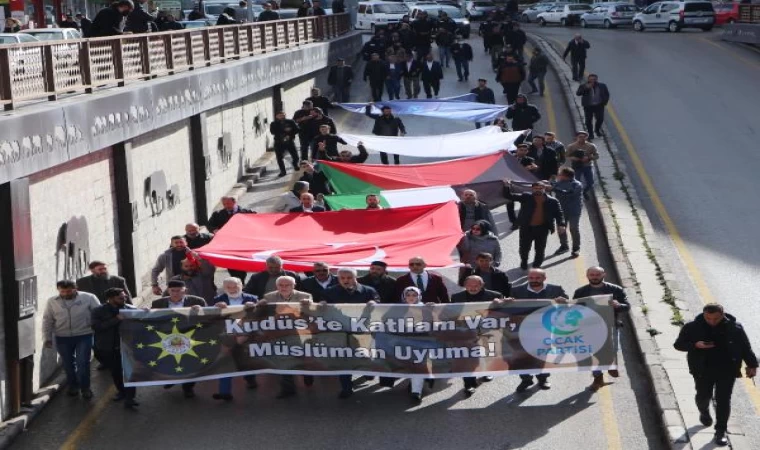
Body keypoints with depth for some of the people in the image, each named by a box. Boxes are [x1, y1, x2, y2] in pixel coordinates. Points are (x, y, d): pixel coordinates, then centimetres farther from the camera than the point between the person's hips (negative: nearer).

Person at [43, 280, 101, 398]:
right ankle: (72, 385, 31)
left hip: (84, 336, -3)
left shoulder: (88, 298, -8)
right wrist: (47, 338, 5)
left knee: (82, 363, -5)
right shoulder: (52, 302, 1)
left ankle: (85, 388, 10)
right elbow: (47, 321, 7)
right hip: (62, 337, 3)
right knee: (68, 363, 13)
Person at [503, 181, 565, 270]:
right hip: (527, 228, 0)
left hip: (542, 228, 0)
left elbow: (558, 213, -1)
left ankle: (537, 266, 21)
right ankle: (524, 262, 36)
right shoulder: (526, 198, -1)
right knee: (524, 247, 9)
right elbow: (509, 196, -1)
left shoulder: (552, 201, -1)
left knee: (540, 249, 5)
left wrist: (561, 224, -17)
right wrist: (507, 187, -18)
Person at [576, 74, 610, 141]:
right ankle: (590, 134, 16)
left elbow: (607, 94, 13)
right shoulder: (583, 86, -4)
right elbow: (578, 93, -17)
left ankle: (597, 129, 33)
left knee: (600, 119, 4)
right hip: (588, 106, -1)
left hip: (599, 105, 1)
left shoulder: (602, 86, 2)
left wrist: (605, 102, 2)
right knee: (588, 120, 1)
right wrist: (586, 88, -26)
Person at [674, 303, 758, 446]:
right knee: (703, 395, 13)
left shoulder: (735, 328, -6)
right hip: (703, 369, 1)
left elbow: (745, 347, 5)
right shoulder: (692, 328, -8)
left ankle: (720, 432, 7)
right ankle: (704, 412, 48)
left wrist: (752, 365, 2)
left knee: (723, 400, -1)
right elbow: (679, 344, -3)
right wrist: (695, 345, -21)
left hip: (727, 370, 0)